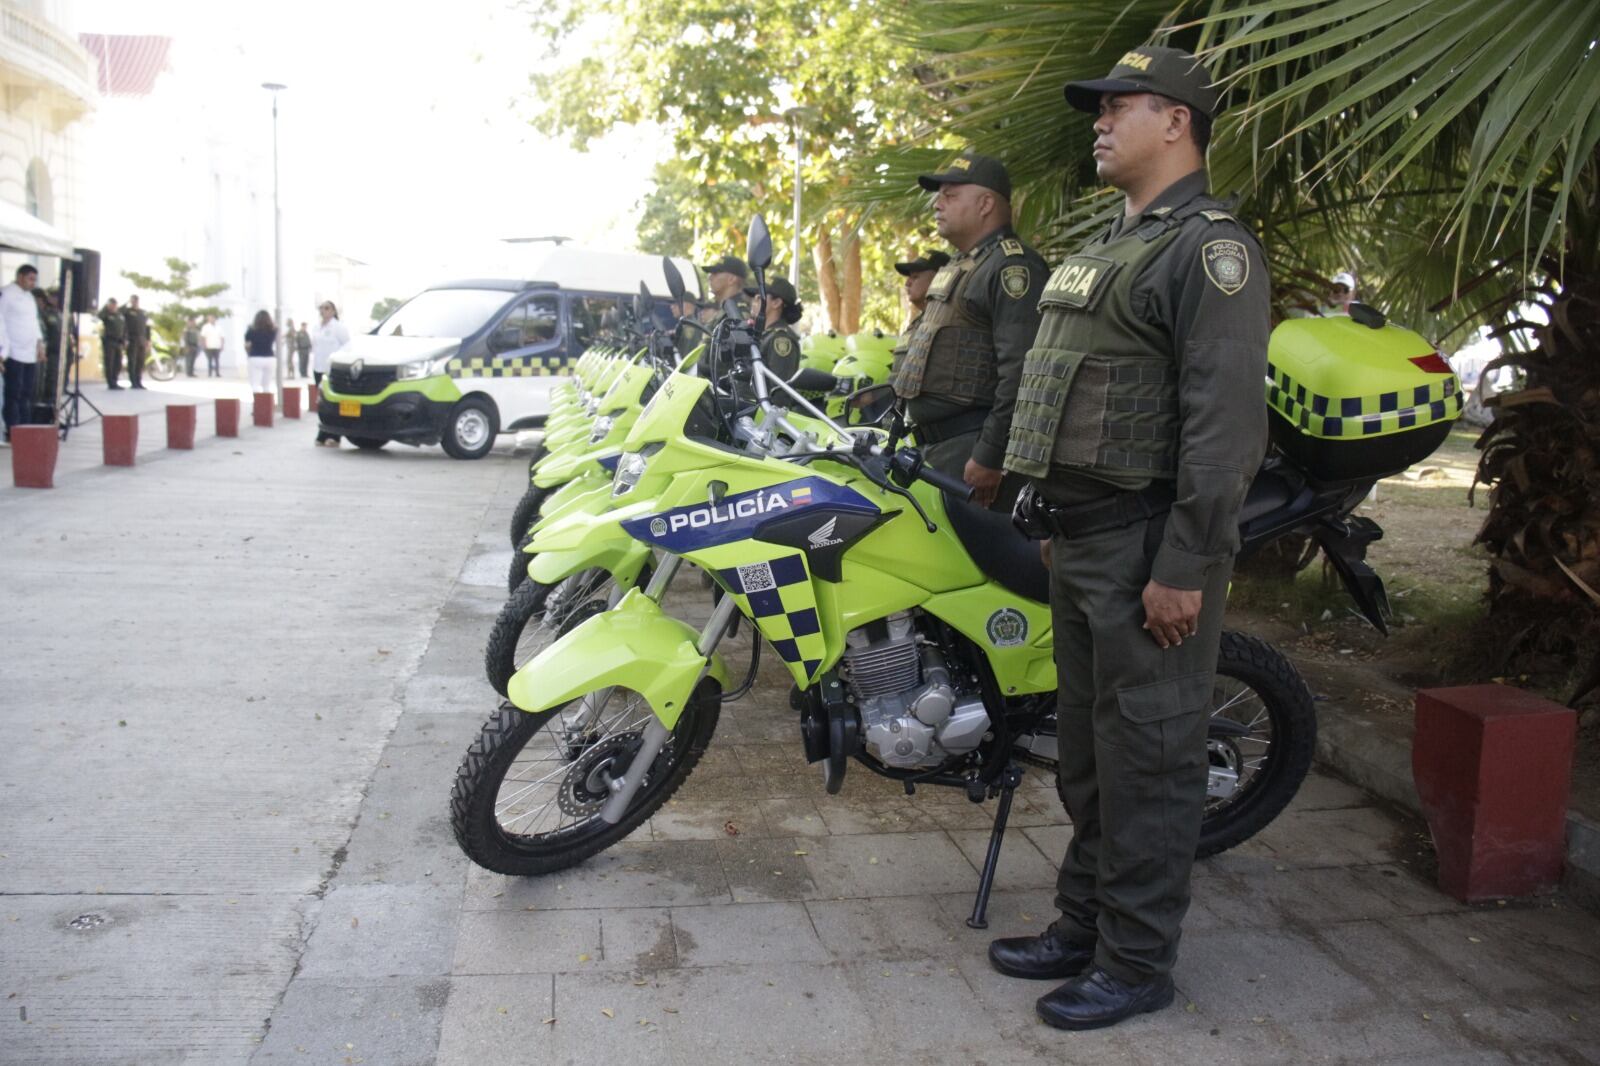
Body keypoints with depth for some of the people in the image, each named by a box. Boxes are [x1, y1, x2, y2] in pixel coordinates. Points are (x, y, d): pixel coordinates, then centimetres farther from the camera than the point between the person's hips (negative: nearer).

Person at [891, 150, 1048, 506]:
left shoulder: (1013, 266, -12)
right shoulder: (958, 266, 21)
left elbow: (1021, 372, -22)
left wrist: (989, 456, -24)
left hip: (969, 449, -10)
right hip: (935, 445, 10)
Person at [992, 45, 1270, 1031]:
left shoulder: (1209, 246, -11)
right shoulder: (1109, 245, 20)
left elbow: (1226, 419, -20)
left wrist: (1186, 567, -23)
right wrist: (1018, 473, 21)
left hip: (1152, 551, -10)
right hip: (1080, 539, 10)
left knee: (1147, 757, 0)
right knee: (1087, 745, 17)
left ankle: (1138, 962, 13)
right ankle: (1084, 922, 31)